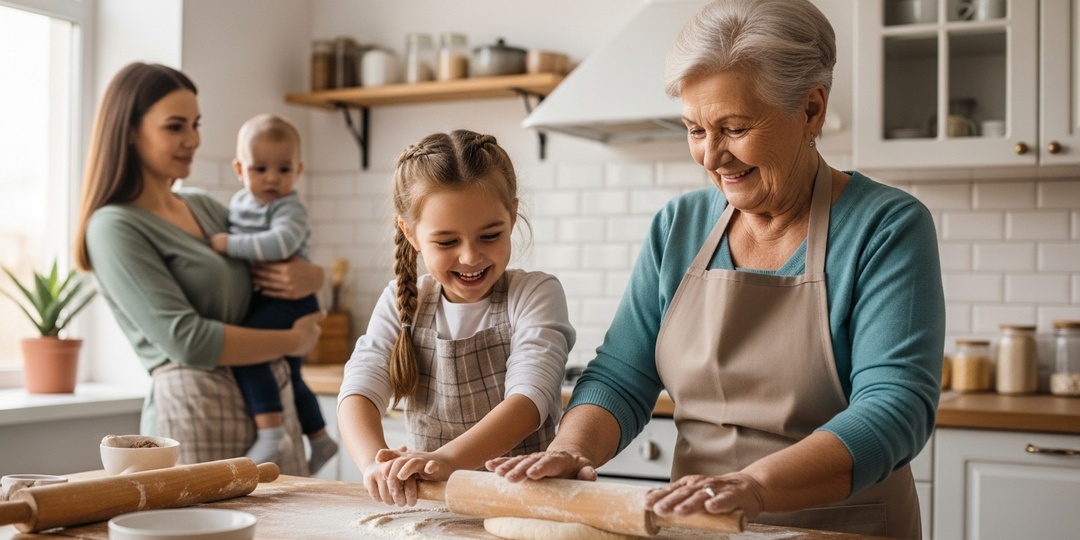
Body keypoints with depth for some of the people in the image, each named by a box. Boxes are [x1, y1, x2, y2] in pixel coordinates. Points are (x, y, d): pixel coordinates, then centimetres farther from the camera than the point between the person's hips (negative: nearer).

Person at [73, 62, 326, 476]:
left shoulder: (204, 207, 13)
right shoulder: (115, 228, -8)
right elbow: (187, 341, -16)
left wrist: (308, 276, -1)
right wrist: (293, 341, -8)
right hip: (195, 410, -6)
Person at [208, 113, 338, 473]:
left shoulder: (290, 208, -15)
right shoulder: (239, 202, 10)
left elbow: (281, 243, -34)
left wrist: (228, 244, -29)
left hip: (287, 298, -10)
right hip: (259, 299, 10)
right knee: (288, 374, 21)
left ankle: (271, 430, -28)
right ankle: (319, 437, 37)